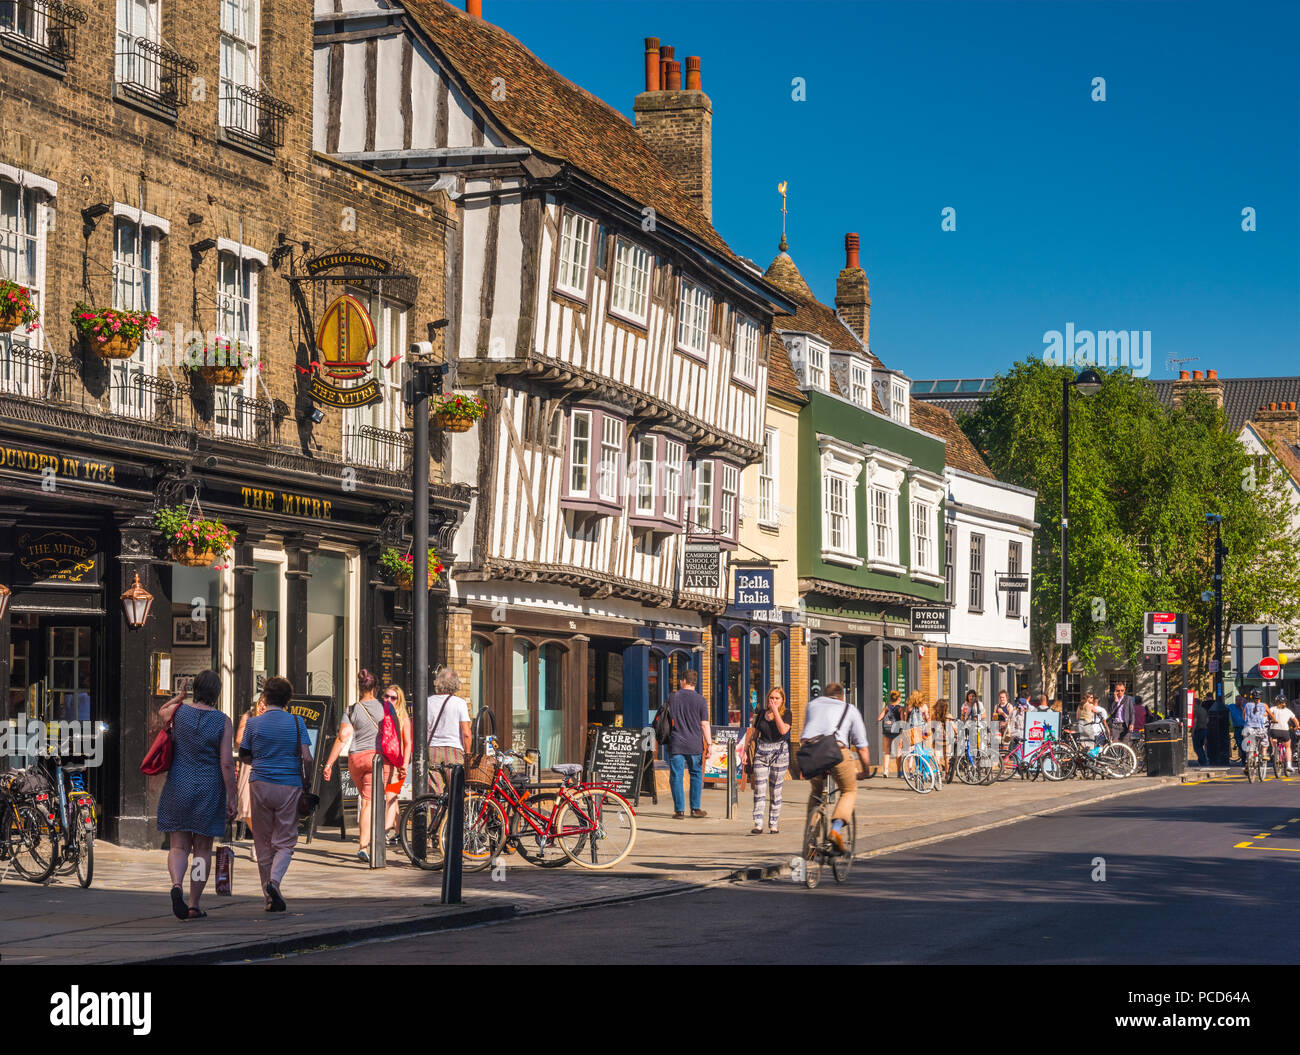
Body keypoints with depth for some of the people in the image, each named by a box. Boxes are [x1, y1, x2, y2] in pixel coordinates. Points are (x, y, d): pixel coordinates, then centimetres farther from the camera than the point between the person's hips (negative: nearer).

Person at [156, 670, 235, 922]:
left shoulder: (178, 711, -3)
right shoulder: (223, 722, -8)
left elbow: (161, 713, 23)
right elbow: (227, 763, -11)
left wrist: (179, 696, 27)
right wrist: (231, 800, -6)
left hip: (178, 788, 1)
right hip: (209, 792, -1)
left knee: (178, 846, 7)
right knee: (203, 849, 9)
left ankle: (177, 884, -21)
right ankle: (194, 904, 9)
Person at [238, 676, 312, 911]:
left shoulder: (253, 723, 0)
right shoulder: (296, 722, -2)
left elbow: (244, 757, 6)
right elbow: (306, 758, -7)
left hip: (260, 785, 1)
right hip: (289, 786, -1)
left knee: (263, 843, 10)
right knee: (285, 842, 5)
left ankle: (271, 898, 11)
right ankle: (275, 880, -22)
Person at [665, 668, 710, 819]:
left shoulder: (673, 698, 1)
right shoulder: (700, 700, -2)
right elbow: (704, 724, -4)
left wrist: (667, 739, 20)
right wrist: (709, 744, 1)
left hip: (676, 744, 0)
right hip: (695, 744, 0)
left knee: (676, 776, 2)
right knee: (696, 774, 14)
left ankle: (679, 810, -1)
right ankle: (695, 808, 15)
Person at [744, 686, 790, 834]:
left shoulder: (786, 713, 0)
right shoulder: (761, 713, 11)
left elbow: (783, 730, -17)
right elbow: (754, 733, 18)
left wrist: (775, 711, -14)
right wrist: (745, 749, 9)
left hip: (779, 752, -2)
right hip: (761, 752, 2)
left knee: (775, 790, 3)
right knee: (759, 789, -7)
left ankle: (774, 824, 12)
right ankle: (758, 825, -10)